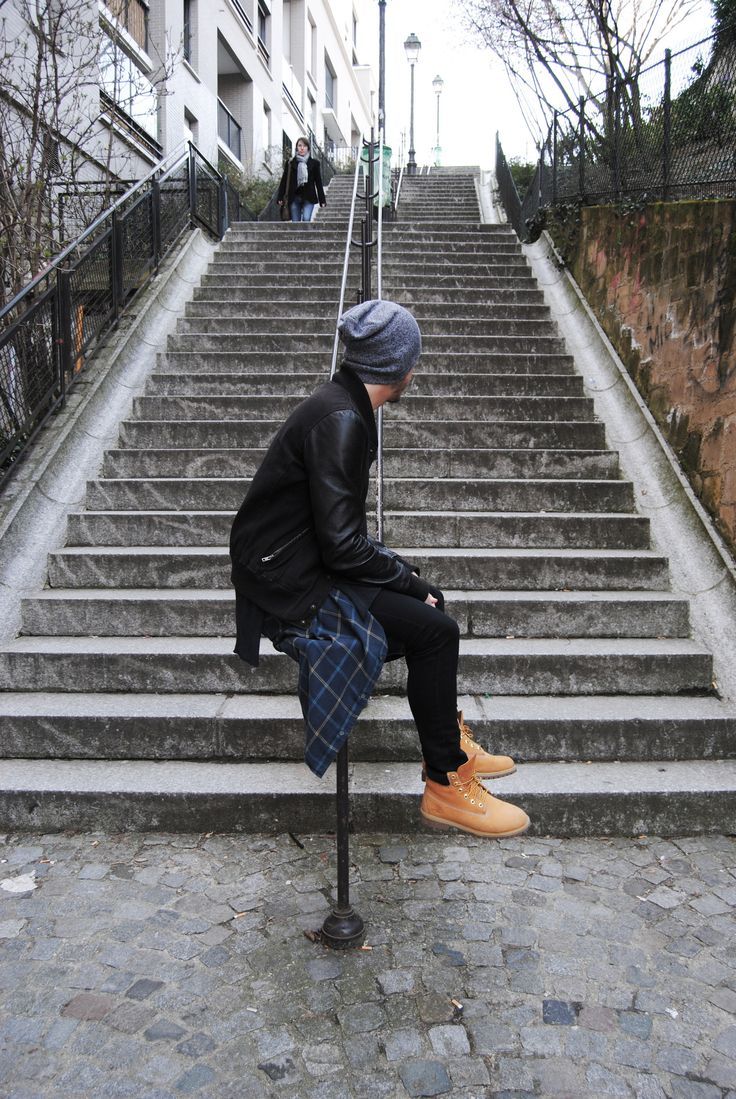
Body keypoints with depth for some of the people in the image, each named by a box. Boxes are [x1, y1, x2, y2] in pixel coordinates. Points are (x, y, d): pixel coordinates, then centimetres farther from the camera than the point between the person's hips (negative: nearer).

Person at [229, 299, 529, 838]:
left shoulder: (342, 406, 8)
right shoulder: (341, 421, -22)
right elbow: (342, 545, -25)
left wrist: (401, 571, 9)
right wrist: (404, 577, -10)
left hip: (306, 564, 10)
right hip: (291, 588, -10)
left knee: (428, 599, 17)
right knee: (436, 629, -13)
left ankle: (450, 740, 28)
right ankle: (446, 785, 1)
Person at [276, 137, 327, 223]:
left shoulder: (314, 163, 5)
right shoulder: (290, 163, 4)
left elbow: (318, 182, 7)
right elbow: (284, 181, 5)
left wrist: (322, 200, 4)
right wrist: (280, 197, 0)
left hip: (309, 197, -1)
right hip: (294, 197, 1)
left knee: (306, 219, -22)